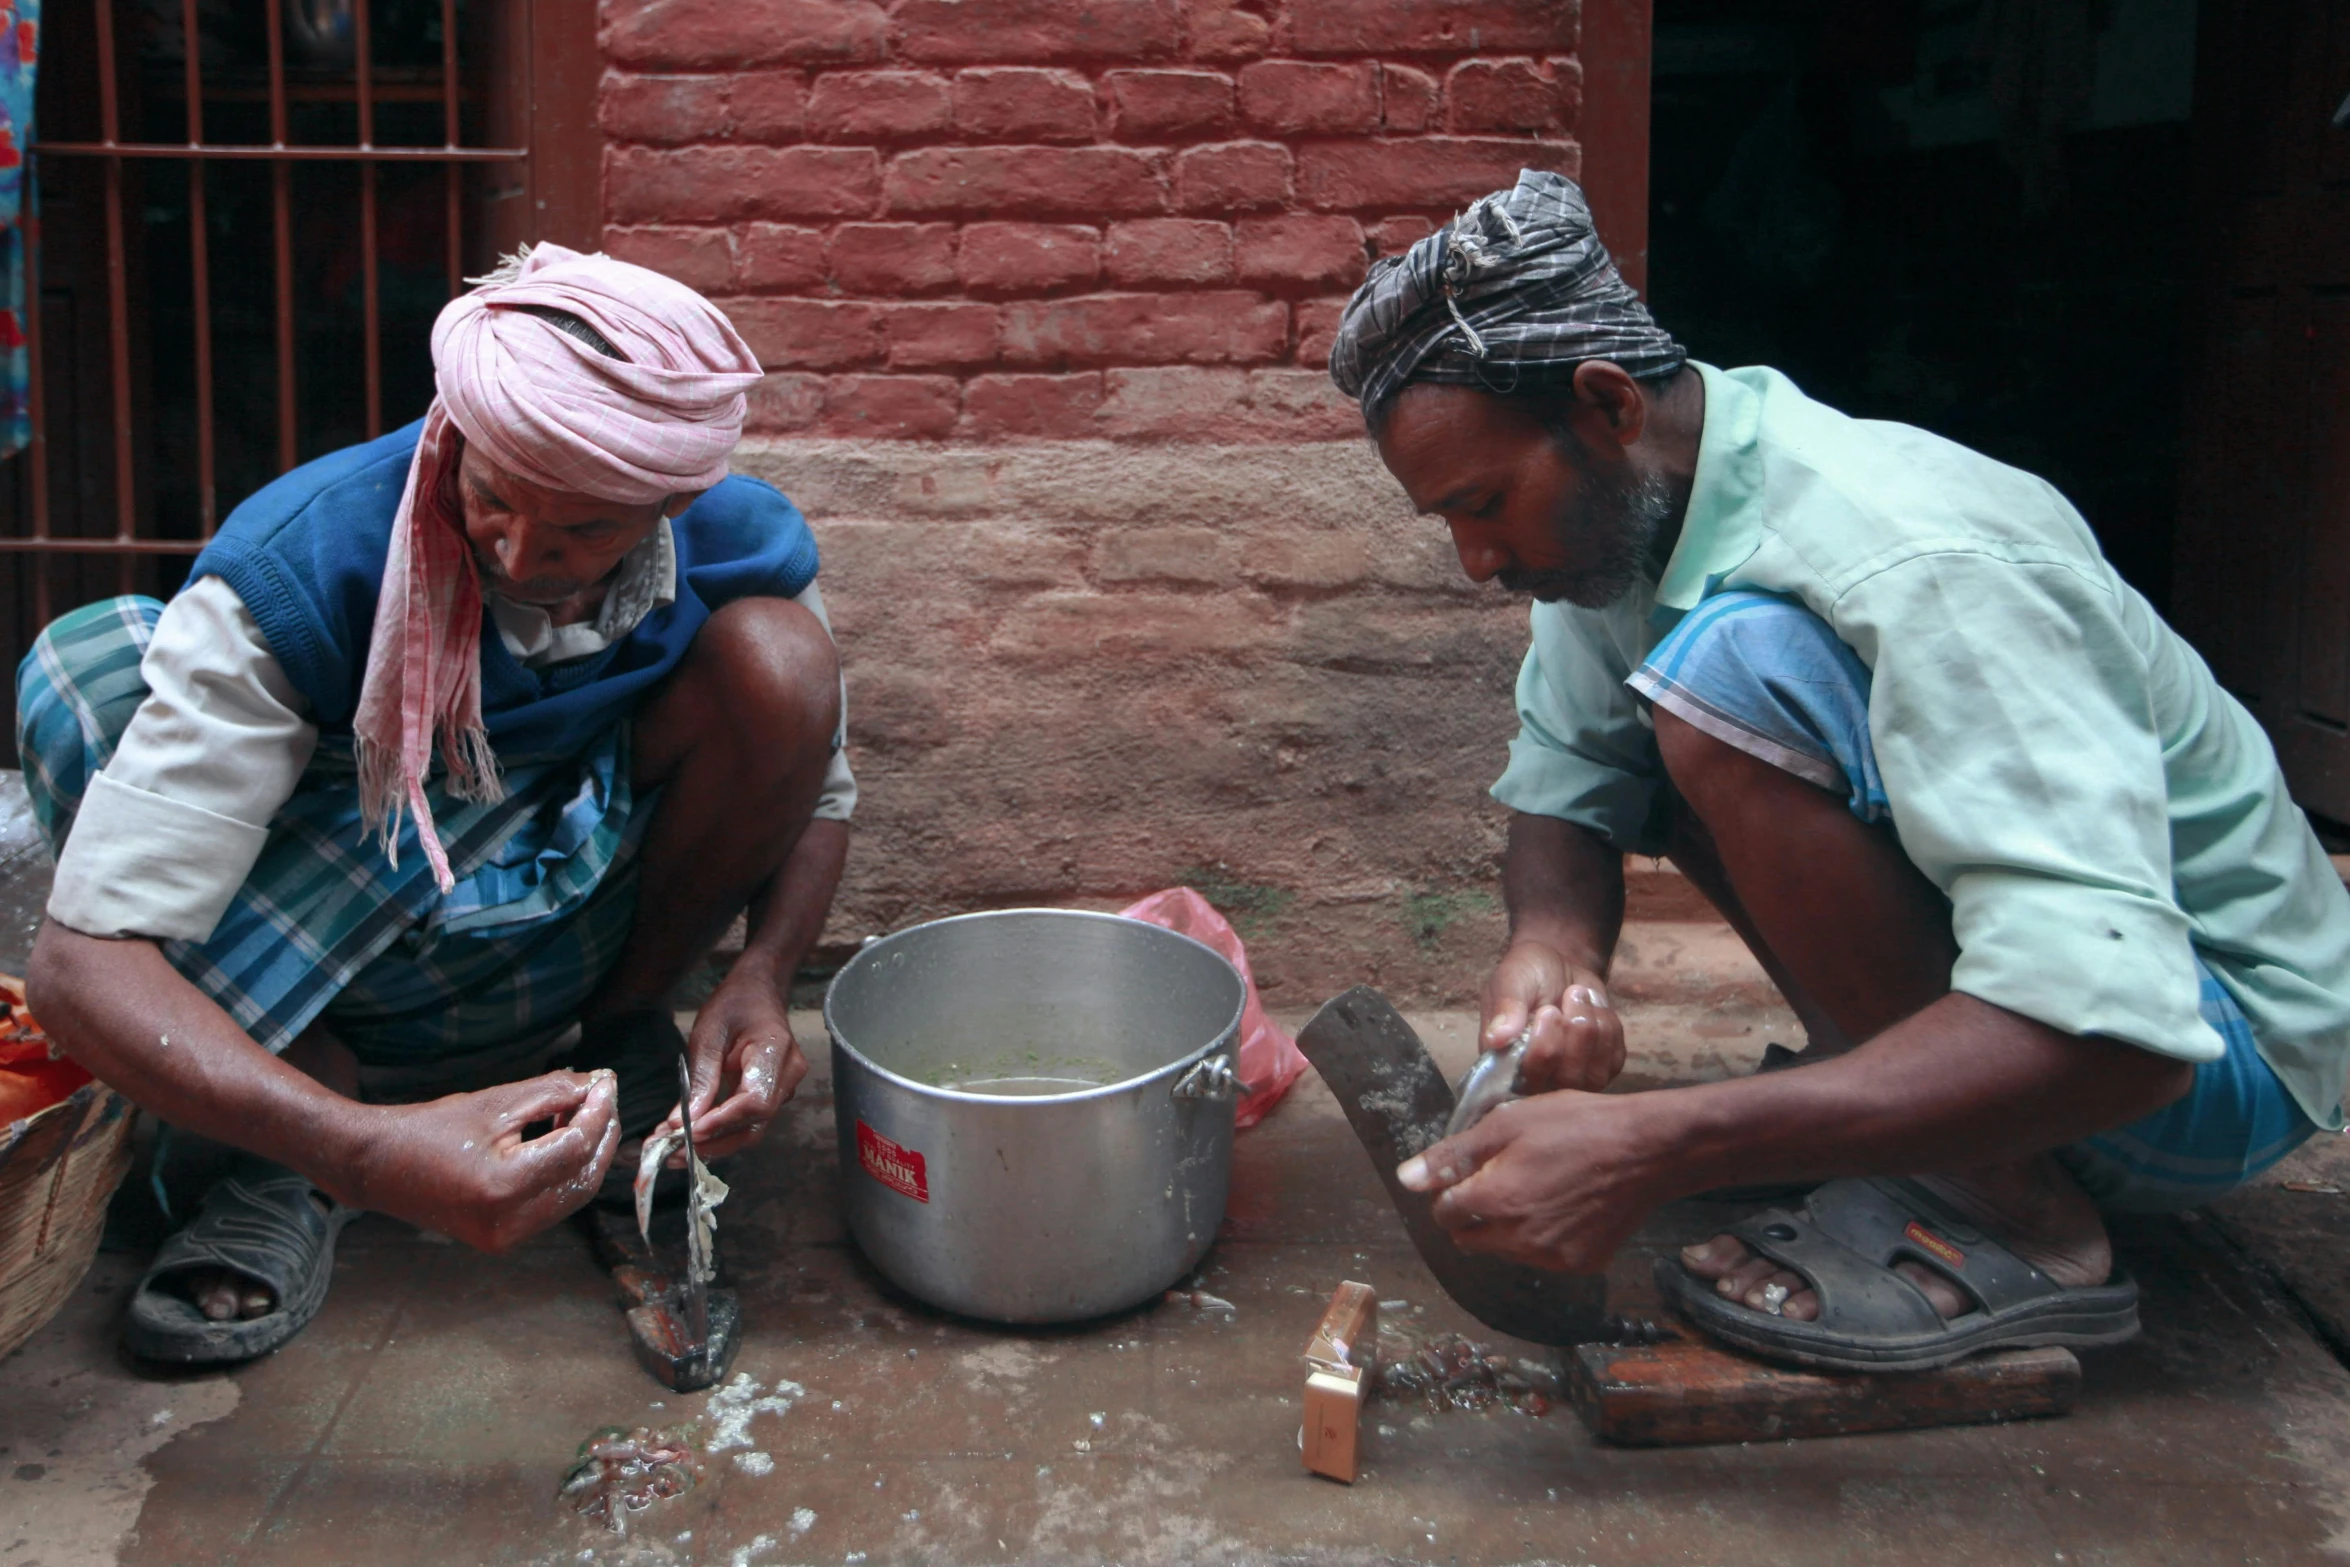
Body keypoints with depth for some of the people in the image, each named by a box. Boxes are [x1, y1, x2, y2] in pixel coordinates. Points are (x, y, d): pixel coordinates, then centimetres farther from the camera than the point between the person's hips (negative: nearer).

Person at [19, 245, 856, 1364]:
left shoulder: (742, 547, -19)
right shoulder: (293, 574, -30)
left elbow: (811, 792, -1)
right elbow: (84, 963, -35)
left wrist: (760, 981, -24)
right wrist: (367, 1155, -52)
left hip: (559, 941, 2)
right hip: (302, 967, -1)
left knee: (779, 659, -24)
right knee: (87, 663, -28)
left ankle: (622, 1036, -2)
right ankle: (303, 1167, -15)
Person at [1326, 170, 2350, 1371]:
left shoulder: (1923, 565, -30)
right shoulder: (1625, 497, -5)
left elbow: (2111, 1031, -37)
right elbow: (1561, 792, 3)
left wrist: (1649, 1150, -43)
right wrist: (1553, 949, -22)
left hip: (2209, 1045, -8)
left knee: (1730, 671, -29)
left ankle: (2011, 1221, -15)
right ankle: (1886, 1078, 5)